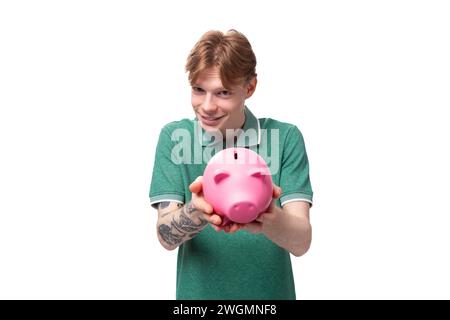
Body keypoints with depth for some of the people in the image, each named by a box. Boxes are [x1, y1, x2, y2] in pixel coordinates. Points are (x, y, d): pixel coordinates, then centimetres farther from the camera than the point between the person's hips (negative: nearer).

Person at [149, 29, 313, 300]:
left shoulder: (286, 137, -11)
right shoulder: (174, 137, -9)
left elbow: (301, 242, -17)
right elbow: (166, 237, -14)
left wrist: (268, 219, -37)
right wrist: (196, 212, -35)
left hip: (271, 291, 0)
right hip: (198, 291, 1)